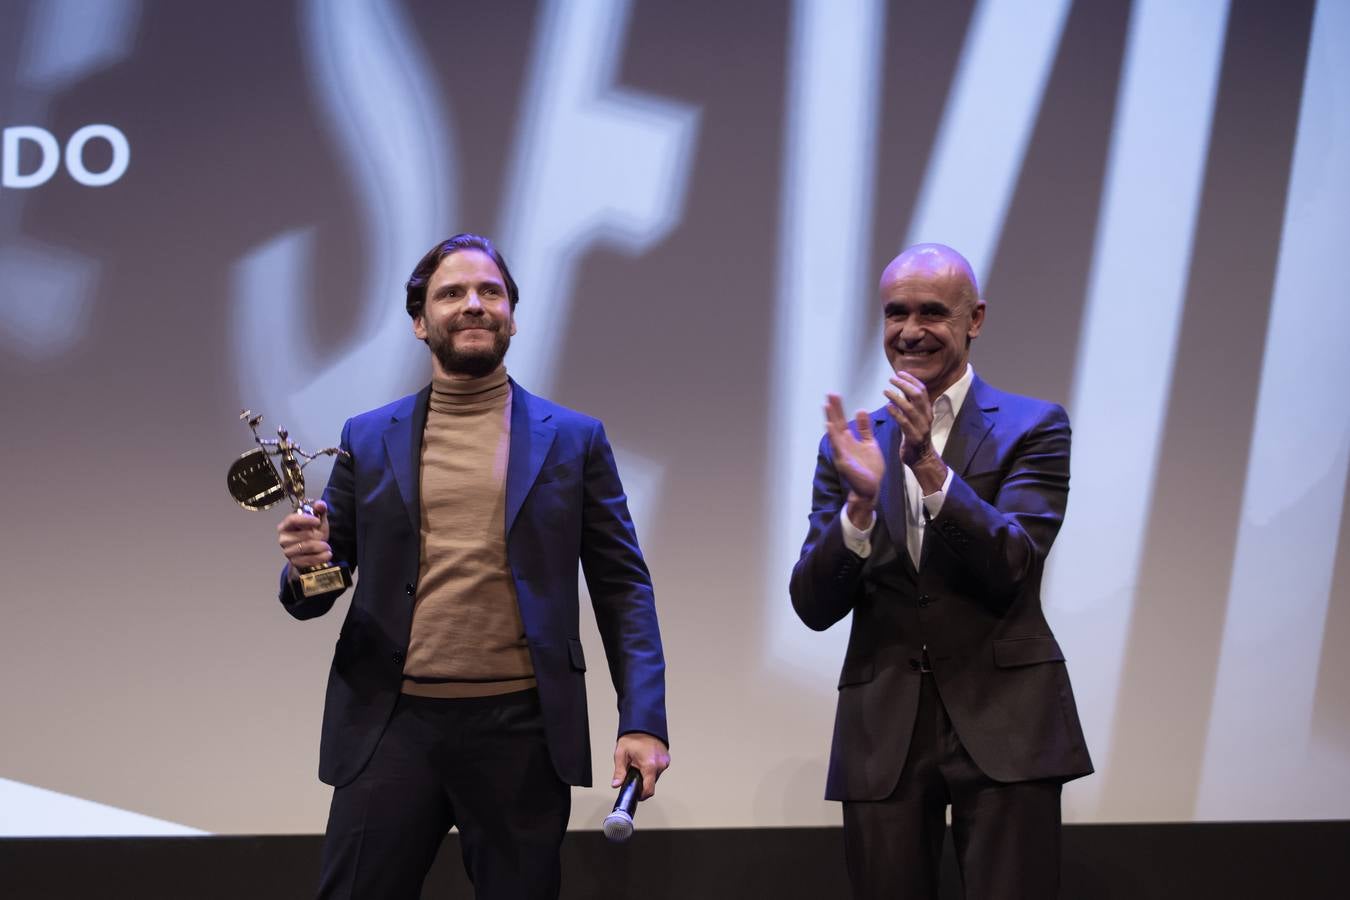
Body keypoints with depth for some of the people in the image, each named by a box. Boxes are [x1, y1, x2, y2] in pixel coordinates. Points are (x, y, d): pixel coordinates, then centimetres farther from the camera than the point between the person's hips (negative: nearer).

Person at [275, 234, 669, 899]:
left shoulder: (573, 440, 8)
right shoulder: (368, 440, 12)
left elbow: (622, 588, 5)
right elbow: (314, 594, 13)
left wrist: (643, 720, -7)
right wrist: (305, 567, -11)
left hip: (520, 731, -1)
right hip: (392, 725, 1)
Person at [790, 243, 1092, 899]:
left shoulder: (1032, 428, 2)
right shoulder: (850, 444, 11)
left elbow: (1014, 566, -11)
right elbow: (814, 606, 3)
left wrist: (931, 469, -22)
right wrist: (861, 501, -14)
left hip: (1003, 724, -3)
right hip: (883, 735, 3)